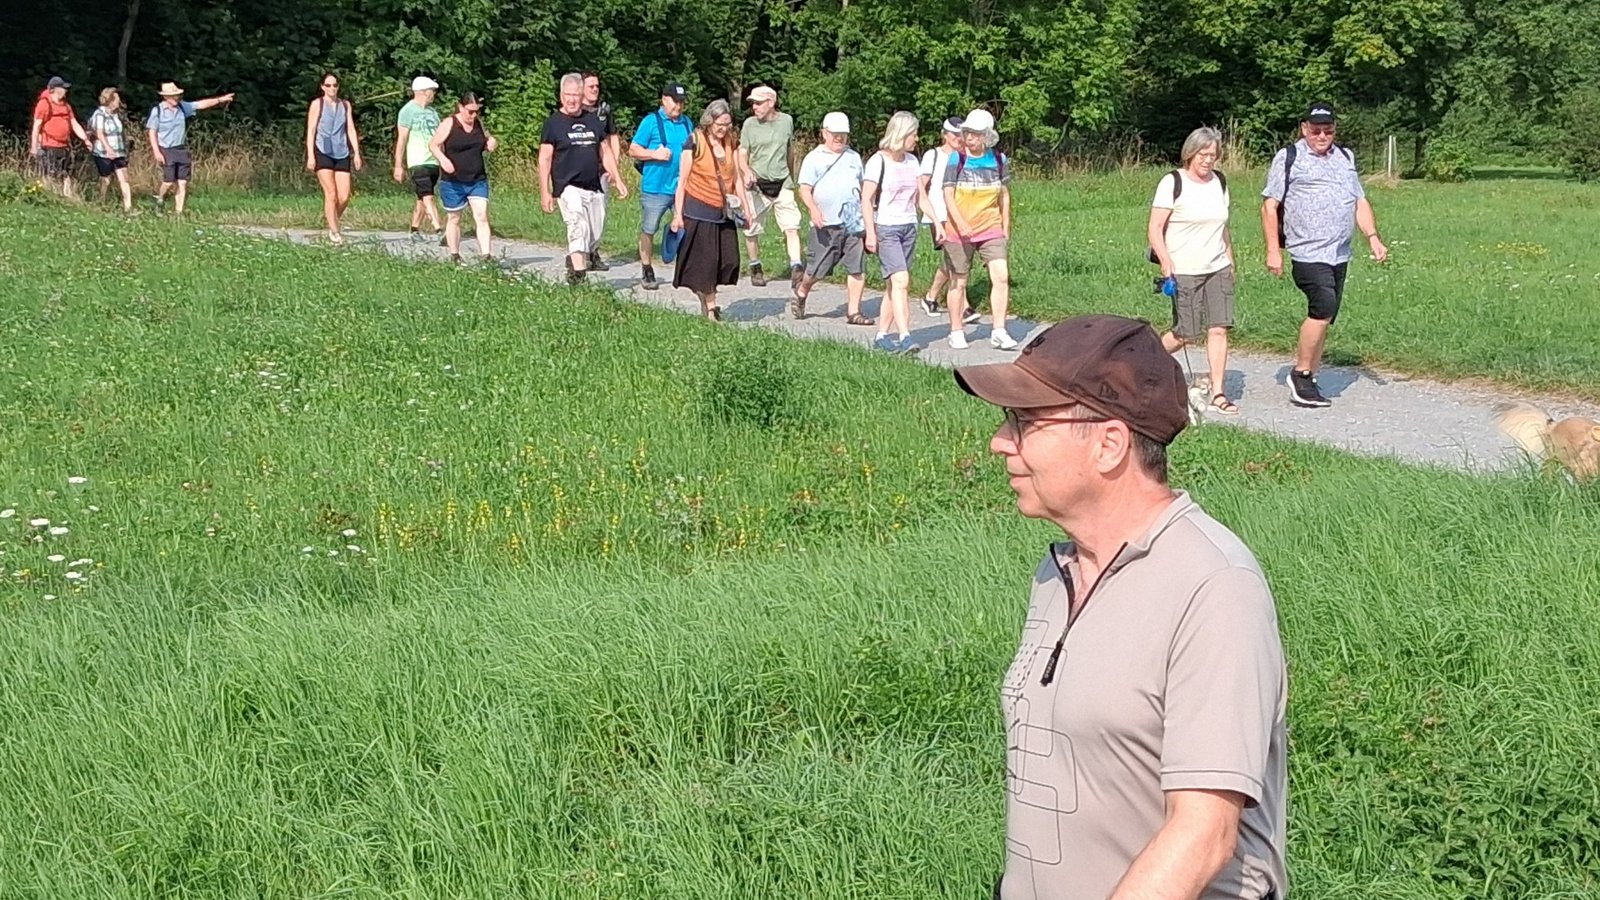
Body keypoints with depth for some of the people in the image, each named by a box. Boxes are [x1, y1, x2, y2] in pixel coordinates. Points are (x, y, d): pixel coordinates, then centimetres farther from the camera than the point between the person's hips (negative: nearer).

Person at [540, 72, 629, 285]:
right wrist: (545, 191, -8)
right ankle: (578, 275, -28)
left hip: (595, 187, 5)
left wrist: (617, 180, 12)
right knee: (577, 227, -22)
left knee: (595, 233, 9)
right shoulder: (553, 122, -1)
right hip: (568, 187, -5)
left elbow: (605, 151, 19)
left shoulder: (593, 120, 12)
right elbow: (545, 158, -2)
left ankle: (574, 260, 34)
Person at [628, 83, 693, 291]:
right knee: (648, 230, 5)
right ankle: (648, 272, 18)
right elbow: (633, 150, -4)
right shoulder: (651, 121, -4)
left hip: (681, 187, 4)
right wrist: (655, 154, -16)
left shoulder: (686, 123, 12)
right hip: (655, 188, -4)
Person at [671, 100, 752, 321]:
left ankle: (708, 298, 18)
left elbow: (737, 178, 12)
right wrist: (678, 214, -10)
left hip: (723, 211, 5)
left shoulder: (732, 143, 7)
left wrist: (746, 209, 8)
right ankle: (709, 305, 8)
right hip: (698, 209, -5)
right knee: (703, 260, -3)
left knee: (729, 260, 2)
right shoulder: (695, 143, -8)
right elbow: (682, 181, -7)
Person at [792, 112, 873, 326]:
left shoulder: (853, 157, 16)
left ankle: (853, 311, 2)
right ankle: (801, 292, 31)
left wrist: (868, 218, 22)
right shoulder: (814, 158, 2)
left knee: (858, 268, -4)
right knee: (817, 269, 1)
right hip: (826, 224, -4)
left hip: (853, 222, 4)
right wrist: (813, 208, -24)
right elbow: (805, 188, -5)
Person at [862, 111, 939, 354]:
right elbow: (866, 200, -9)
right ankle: (905, 338, -21)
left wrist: (937, 222, 3)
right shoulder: (878, 162, -8)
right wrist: (870, 232, -15)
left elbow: (921, 197, 14)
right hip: (886, 228, -6)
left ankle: (882, 336, 13)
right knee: (900, 280, -16)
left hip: (909, 227, 6)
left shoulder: (912, 161, 11)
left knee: (895, 284, 6)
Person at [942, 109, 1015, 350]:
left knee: (1001, 277, -12)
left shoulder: (997, 160, 4)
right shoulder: (956, 159, -5)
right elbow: (948, 195, -10)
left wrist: (1006, 228, 16)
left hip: (991, 230, 2)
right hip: (959, 231, -2)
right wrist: (961, 223, -23)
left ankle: (999, 332, -7)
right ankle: (956, 332, 19)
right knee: (959, 283, 6)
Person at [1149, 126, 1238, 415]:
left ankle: (1217, 393, -1)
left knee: (1219, 329, -5)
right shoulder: (1173, 183, -7)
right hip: (1184, 272, -5)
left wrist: (1230, 263, 20)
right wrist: (1166, 261, -19)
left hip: (1217, 269, 5)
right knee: (1186, 335, -2)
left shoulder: (1219, 182, 12)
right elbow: (1155, 229, -9)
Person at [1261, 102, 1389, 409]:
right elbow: (1270, 205, -1)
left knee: (1324, 316, 6)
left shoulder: (1346, 158, 20)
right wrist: (1273, 250, -8)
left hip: (1339, 254, 7)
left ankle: (1307, 382, 13)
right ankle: (1300, 374, -10)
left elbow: (1360, 202, 24)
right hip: (1308, 253, -6)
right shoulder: (1289, 158, 1)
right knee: (1324, 306, -21)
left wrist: (1373, 237, 11)